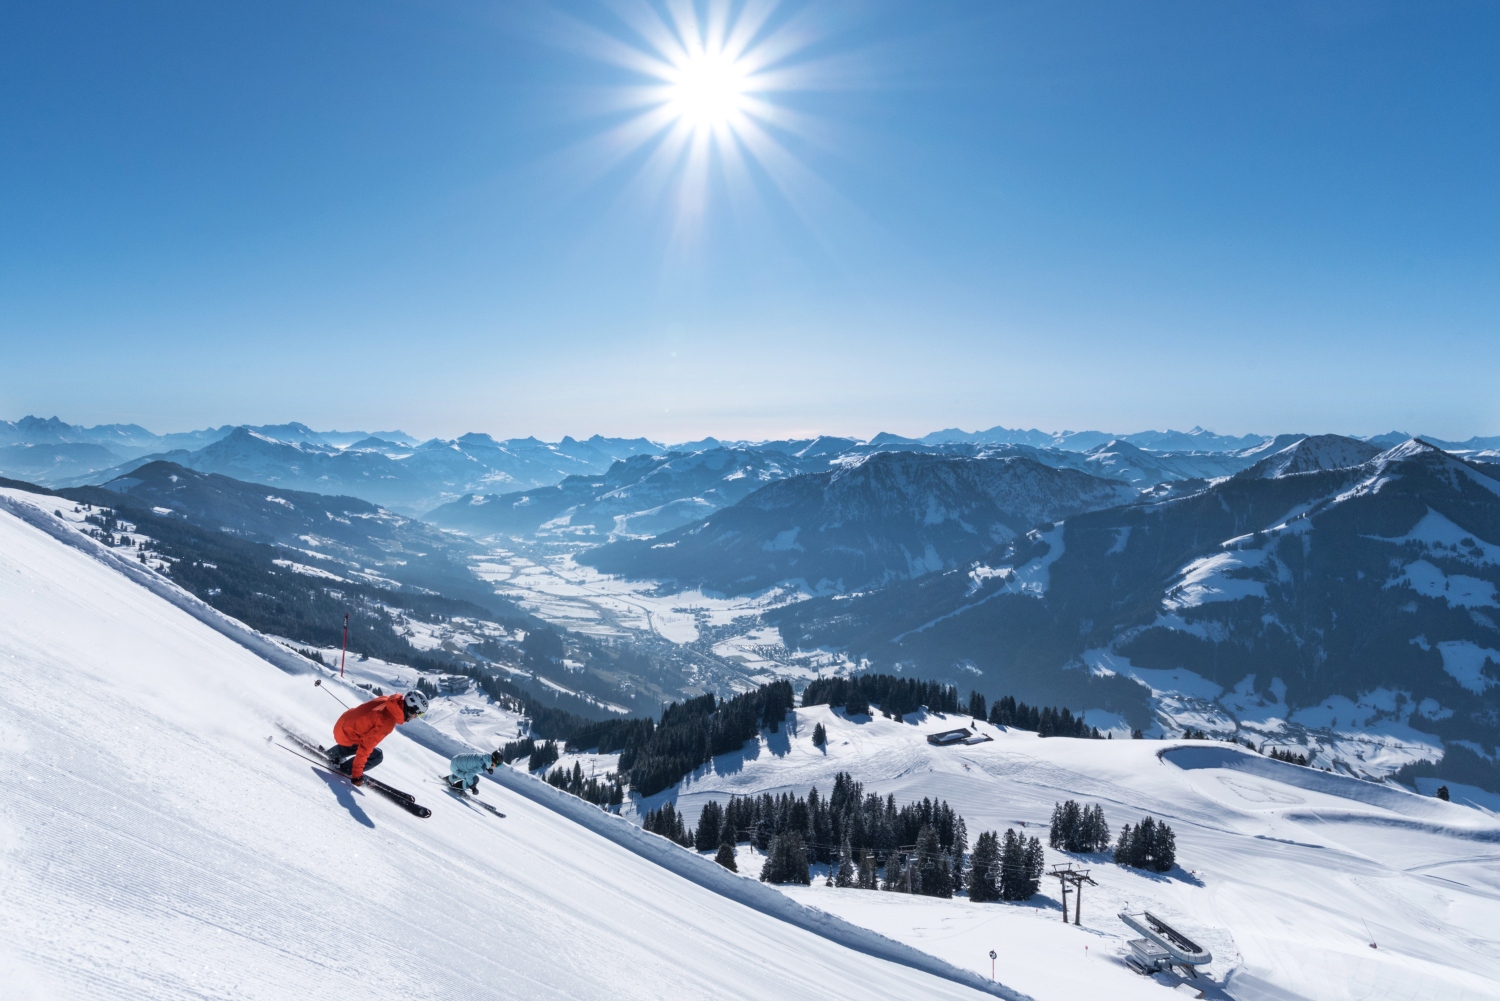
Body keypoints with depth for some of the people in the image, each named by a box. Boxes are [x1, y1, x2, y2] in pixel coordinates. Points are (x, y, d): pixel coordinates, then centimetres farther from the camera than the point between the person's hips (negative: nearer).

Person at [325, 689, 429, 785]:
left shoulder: (387, 700, -11)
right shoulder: (387, 722, -32)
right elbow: (365, 746, -31)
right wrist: (357, 774, -25)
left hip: (343, 724, 9)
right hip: (346, 735, -8)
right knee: (377, 756, -9)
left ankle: (333, 753, 43)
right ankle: (344, 768, 5)